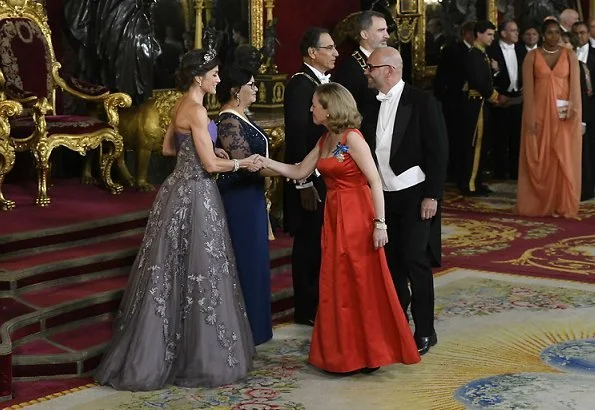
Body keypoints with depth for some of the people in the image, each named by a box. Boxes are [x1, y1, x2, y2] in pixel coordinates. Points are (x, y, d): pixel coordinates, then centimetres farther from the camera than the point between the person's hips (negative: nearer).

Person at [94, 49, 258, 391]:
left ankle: (152, 355, 20)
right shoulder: (197, 110, -17)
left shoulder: (183, 105, 12)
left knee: (172, 271, 13)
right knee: (197, 271, -2)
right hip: (195, 194, -10)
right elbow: (210, 165, -19)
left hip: (181, 189, 10)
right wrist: (242, 163, -4)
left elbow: (168, 148, 22)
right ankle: (201, 354, 7)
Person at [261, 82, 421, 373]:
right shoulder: (324, 141, 11)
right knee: (337, 286, 11)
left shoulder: (352, 138, -14)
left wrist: (379, 223, -21)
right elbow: (299, 172, 15)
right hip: (334, 217, 8)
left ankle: (369, 352, 13)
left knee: (363, 284, 1)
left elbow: (375, 181, -17)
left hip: (357, 218, -8)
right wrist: (266, 163, 6)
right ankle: (345, 352, 22)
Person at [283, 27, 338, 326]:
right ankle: (307, 309, 13)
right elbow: (297, 137, -19)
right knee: (309, 243, 2)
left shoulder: (325, 82, 11)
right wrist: (304, 184, -21)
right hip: (312, 180, -8)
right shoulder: (300, 84, -16)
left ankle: (321, 301, 27)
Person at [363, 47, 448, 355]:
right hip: (382, 196, 6)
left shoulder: (422, 102, -9)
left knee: (415, 262, -5)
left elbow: (438, 152, -10)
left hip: (414, 196, -6)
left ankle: (424, 331, 6)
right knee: (390, 261, 10)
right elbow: (369, 150, 12)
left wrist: (432, 195, -14)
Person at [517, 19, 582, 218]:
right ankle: (539, 203, 10)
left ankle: (562, 204, 9)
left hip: (563, 114, 1)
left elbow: (575, 84, -4)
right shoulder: (532, 57, 1)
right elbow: (528, 88, -5)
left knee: (564, 158, 2)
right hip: (539, 113, -1)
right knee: (539, 159, 3)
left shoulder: (570, 55, 4)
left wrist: (574, 109, -20)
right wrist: (530, 117, -14)